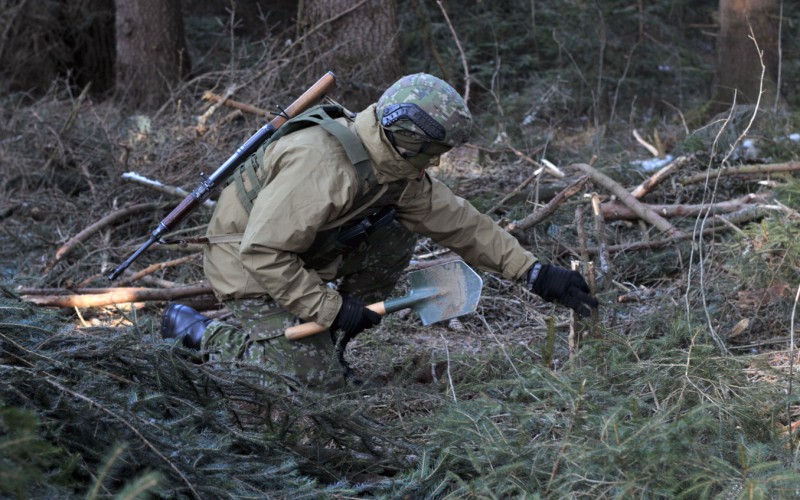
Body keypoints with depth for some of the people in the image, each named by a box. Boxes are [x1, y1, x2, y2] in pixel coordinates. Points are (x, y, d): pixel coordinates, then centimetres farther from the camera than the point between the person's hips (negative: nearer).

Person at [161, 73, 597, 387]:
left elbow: (457, 221, 0)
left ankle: (327, 344, 7)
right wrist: (330, 308, -28)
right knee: (314, 374, -17)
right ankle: (197, 331, 0)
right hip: (248, 263, -9)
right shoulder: (322, 165, -33)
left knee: (395, 235, 0)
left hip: (302, 256, 9)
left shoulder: (397, 165, -4)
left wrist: (534, 273, -4)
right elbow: (262, 252, -32)